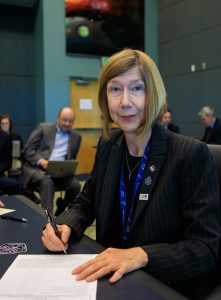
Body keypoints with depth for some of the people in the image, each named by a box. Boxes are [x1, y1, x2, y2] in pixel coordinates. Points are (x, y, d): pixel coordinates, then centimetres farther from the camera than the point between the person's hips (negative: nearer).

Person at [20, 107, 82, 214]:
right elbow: (27, 149, 1)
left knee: (75, 184, -25)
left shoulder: (76, 136, 15)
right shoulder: (43, 128, 6)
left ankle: (59, 214, -4)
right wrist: (40, 161, -18)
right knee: (47, 182, -35)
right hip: (37, 168, -3)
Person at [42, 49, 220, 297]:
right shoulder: (108, 146, -2)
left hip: (164, 286, -3)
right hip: (110, 276, 4)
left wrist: (142, 256, -31)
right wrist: (65, 225, -11)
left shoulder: (192, 154, -18)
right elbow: (86, 202, 9)